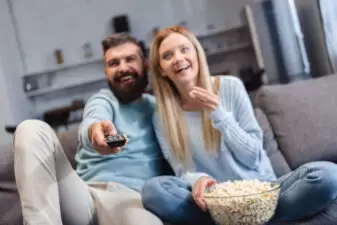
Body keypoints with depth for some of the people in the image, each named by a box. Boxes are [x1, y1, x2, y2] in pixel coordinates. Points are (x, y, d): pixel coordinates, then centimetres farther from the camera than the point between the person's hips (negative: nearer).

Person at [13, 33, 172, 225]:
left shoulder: (158, 107, 22)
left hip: (130, 198, -2)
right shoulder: (104, 99, 16)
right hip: (84, 196, 3)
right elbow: (91, 123, -9)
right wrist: (95, 130, -34)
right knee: (33, 129, -20)